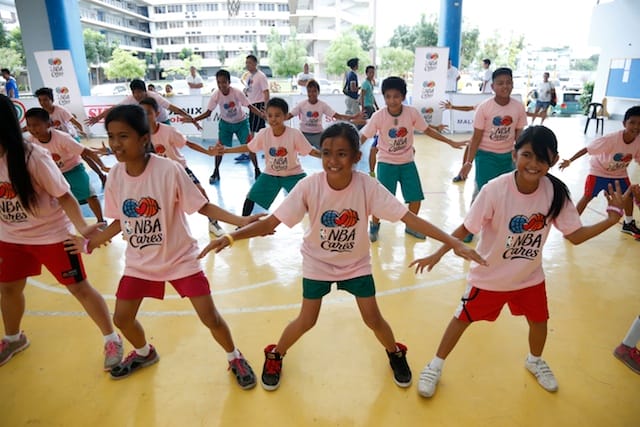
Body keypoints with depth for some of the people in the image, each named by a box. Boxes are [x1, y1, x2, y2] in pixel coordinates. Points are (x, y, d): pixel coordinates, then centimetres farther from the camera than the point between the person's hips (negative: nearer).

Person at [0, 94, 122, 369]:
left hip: (51, 234, -6)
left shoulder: (33, 157, -23)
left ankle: (111, 339, 16)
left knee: (79, 287, 1)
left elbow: (63, 196, -21)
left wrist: (81, 228, -33)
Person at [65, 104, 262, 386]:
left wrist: (241, 220, -27)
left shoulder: (169, 170, -23)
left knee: (210, 317, -4)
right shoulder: (115, 175, -8)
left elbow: (202, 206, -17)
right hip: (139, 262, 5)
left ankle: (235, 358, 26)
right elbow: (121, 220, 6)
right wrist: (90, 243, 13)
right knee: (122, 318, 13)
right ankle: (144, 353, 48)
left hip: (180, 258, -5)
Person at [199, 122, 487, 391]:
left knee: (373, 319, 8)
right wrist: (230, 237, -39)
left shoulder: (368, 187, -25)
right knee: (306, 321, 7)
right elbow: (272, 222, -27)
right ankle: (275, 355, 38)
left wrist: (453, 242, -32)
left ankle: (395, 354, 42)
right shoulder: (309, 186, -27)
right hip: (317, 264, 0)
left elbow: (409, 218, -26)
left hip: (356, 264, 1)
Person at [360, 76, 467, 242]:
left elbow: (427, 130, 0)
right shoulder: (378, 116, -17)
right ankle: (374, 226, 19)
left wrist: (451, 142, 0)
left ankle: (410, 226, 30)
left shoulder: (412, 113, -13)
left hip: (407, 162, 3)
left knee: (416, 198, 4)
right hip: (386, 163, -3)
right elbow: (363, 137, -12)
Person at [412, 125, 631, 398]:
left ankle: (535, 361, 56)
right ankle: (435, 365, 33)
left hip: (530, 276, 4)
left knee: (539, 321, 22)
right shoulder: (495, 190, -29)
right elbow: (466, 228, -20)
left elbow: (575, 235, -7)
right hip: (489, 276, -4)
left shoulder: (556, 192, -17)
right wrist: (437, 255, -23)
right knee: (463, 319, 10)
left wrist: (612, 217, -20)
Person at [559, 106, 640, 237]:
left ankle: (629, 224, 34)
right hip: (599, 171, -5)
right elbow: (587, 149, -28)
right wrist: (569, 161, -30)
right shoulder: (611, 139, -35)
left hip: (619, 173, 5)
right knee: (587, 197, -10)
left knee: (629, 195, 11)